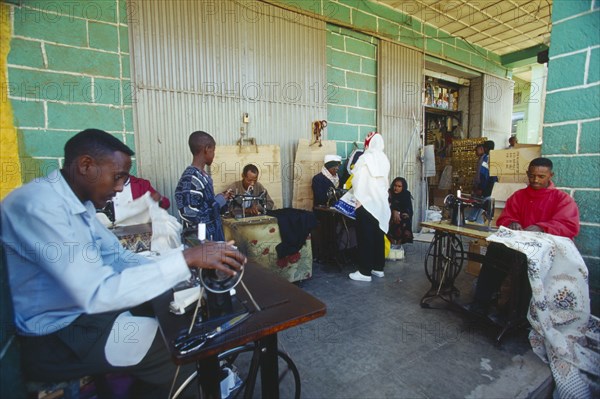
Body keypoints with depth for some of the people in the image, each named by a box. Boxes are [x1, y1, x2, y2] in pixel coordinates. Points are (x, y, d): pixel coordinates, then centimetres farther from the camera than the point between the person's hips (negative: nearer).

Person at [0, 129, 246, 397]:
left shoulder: (79, 202, 3)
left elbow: (118, 257, 6)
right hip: (56, 337, -8)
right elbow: (95, 293, -35)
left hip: (82, 308, 9)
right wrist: (186, 259, -34)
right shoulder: (37, 205, -27)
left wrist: (189, 266, -7)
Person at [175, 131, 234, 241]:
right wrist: (220, 201, -19)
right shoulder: (191, 178, -23)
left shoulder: (202, 175, 6)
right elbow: (193, 216, -27)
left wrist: (220, 197, 7)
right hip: (202, 239, -9)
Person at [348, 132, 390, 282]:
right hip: (381, 202, 7)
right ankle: (378, 267, 22)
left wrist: (358, 200, -6)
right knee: (378, 235, 13)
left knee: (365, 236, -1)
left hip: (366, 202, -6)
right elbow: (385, 181, 12)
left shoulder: (365, 158, -11)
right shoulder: (384, 159, 7)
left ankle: (365, 271, 5)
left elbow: (359, 181, -12)